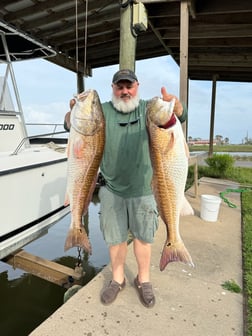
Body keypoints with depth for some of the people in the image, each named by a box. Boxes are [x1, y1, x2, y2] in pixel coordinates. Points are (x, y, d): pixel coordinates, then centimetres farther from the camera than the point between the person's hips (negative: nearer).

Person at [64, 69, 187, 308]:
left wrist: (175, 105, -34)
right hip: (111, 189, 1)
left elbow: (181, 117, -10)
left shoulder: (148, 109, -1)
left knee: (143, 236, 14)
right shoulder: (102, 111, -1)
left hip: (143, 188, 0)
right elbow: (70, 126, -4)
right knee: (115, 237, 14)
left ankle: (143, 280, 37)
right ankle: (117, 279, 38)